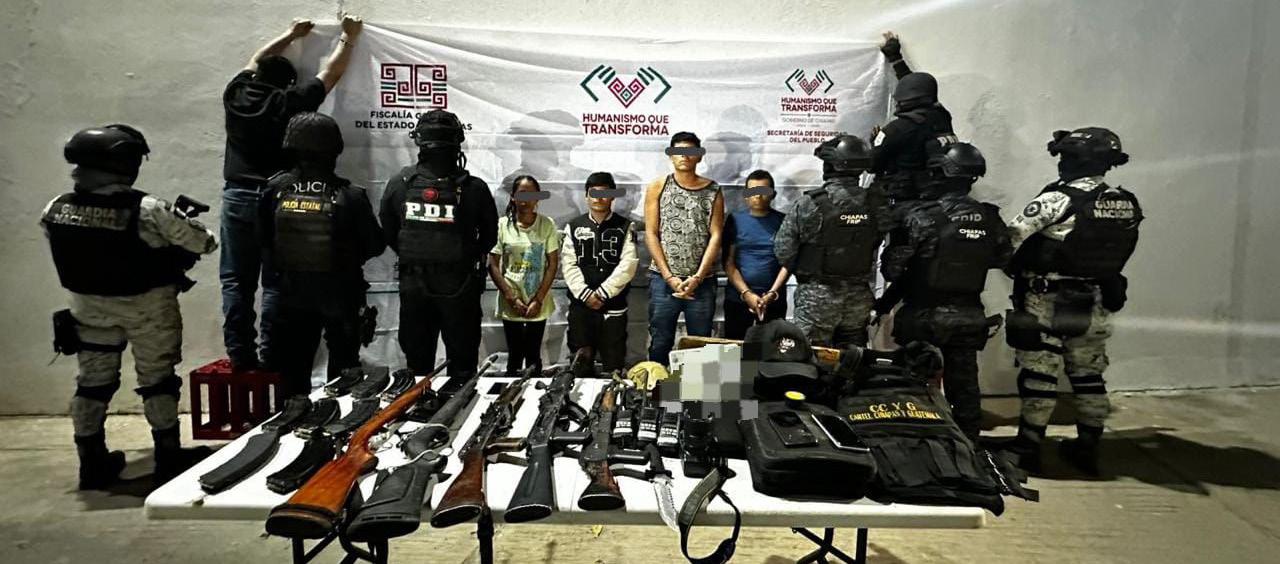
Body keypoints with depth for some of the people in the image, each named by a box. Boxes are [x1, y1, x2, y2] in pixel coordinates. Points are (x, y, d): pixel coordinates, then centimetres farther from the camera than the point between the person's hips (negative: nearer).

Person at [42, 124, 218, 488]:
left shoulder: (54, 211, -10)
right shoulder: (148, 212, -26)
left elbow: (74, 249, 7)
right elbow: (205, 243, -17)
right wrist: (178, 226, 6)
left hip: (89, 306, 5)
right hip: (147, 307, -4)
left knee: (93, 382, 17)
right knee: (157, 381, 10)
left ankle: (92, 463, 29)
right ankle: (169, 458, 20)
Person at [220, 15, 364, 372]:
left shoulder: (236, 95, 8)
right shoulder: (290, 102, -2)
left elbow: (254, 63, 28)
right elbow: (330, 73, 10)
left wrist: (290, 36, 41)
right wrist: (349, 38, 25)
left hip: (236, 197, 4)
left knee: (236, 280, 6)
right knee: (275, 282, 0)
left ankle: (239, 354, 8)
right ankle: (270, 356, 1)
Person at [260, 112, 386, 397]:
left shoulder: (275, 190, -13)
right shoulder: (350, 197, -21)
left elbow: (264, 240, -1)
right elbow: (375, 245, -11)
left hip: (292, 292, 3)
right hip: (340, 295, -2)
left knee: (294, 366, 17)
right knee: (343, 363, 15)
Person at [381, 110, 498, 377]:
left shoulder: (399, 183, -9)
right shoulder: (475, 188, -16)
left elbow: (388, 234, 2)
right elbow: (489, 238, -4)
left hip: (413, 285, 2)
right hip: (460, 287, -2)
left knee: (417, 362, 17)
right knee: (462, 362, 12)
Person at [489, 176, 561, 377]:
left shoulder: (547, 225, -2)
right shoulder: (502, 225, -4)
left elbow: (553, 264, -2)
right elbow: (493, 266, -2)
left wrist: (538, 299, -8)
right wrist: (512, 299, -8)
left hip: (539, 304, 0)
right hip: (510, 304, 0)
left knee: (534, 356, 8)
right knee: (515, 354, 7)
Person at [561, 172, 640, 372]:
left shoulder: (625, 227, 4)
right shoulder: (573, 226, 9)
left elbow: (628, 265, -6)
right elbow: (568, 264, 1)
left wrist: (602, 293, -11)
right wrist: (586, 294, -10)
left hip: (614, 306, -1)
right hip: (580, 305, 1)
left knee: (613, 365, 2)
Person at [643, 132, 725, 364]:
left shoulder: (712, 191, 6)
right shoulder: (657, 188, 5)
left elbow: (715, 236, 0)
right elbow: (651, 234, 0)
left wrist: (697, 278, -11)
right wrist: (669, 277, -9)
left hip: (702, 281, 1)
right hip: (663, 279, -1)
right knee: (660, 344, 4)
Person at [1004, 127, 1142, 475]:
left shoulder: (1057, 200, -17)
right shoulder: (1128, 205, 2)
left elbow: (1010, 240, -15)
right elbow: (1114, 255, 8)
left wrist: (1019, 271, 2)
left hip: (1046, 305, -6)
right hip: (1096, 306, 6)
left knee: (1039, 375, 1)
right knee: (1089, 375, 15)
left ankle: (1029, 447, 8)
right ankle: (1088, 448, 24)